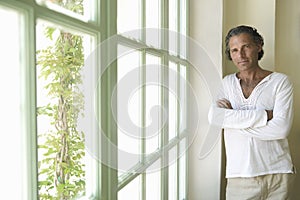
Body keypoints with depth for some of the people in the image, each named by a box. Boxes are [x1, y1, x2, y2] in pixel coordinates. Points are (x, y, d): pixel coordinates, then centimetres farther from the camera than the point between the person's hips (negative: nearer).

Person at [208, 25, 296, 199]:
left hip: (278, 174, -1)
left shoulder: (280, 81, -1)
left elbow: (281, 128, -13)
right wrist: (264, 115, -14)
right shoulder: (228, 82, 7)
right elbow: (214, 116, -11)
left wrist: (233, 117, -11)